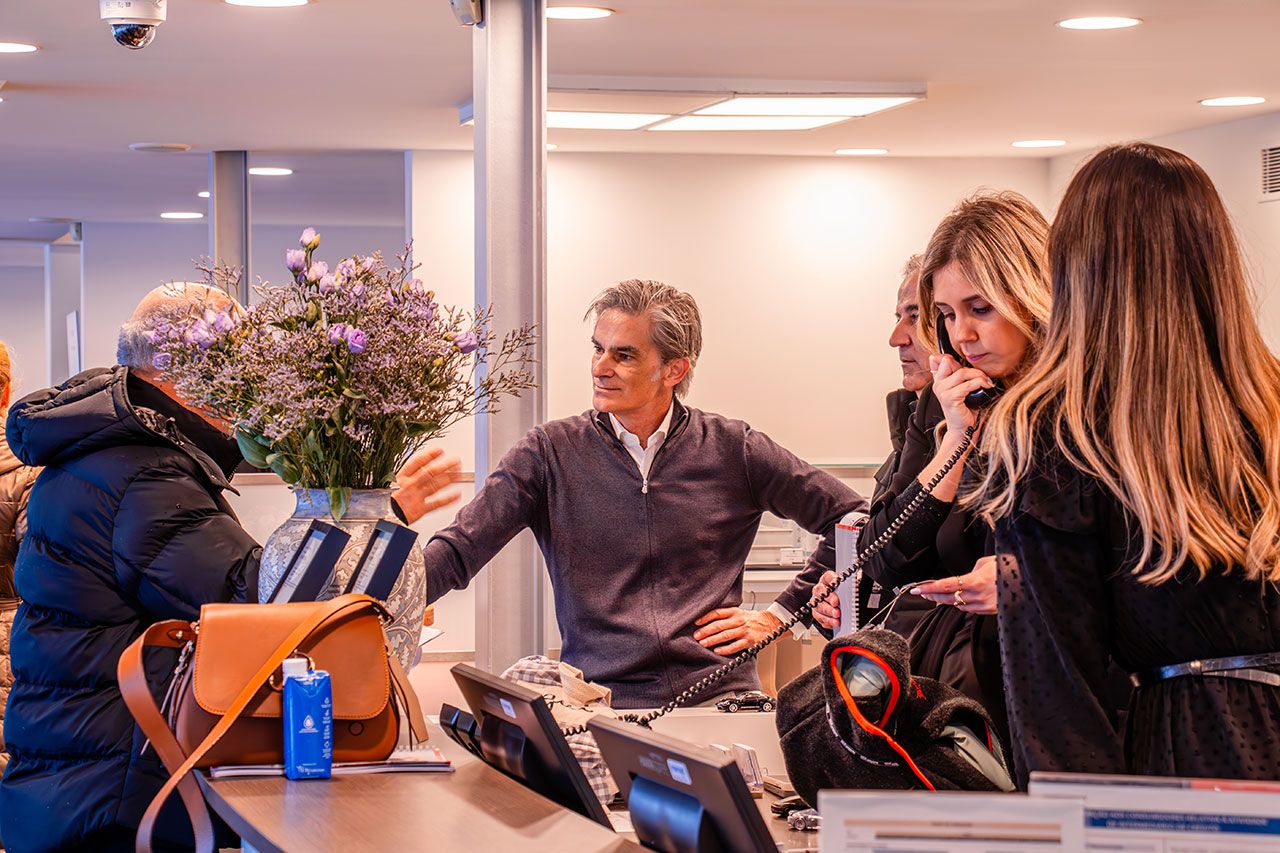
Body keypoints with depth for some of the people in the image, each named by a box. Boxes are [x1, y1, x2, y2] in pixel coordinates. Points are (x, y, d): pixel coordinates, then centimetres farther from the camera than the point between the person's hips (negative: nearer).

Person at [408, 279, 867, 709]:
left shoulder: (731, 449, 6)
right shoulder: (550, 452, 5)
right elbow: (458, 551, -2)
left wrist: (779, 615, 7)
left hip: (718, 700, 0)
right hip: (597, 700, 0)